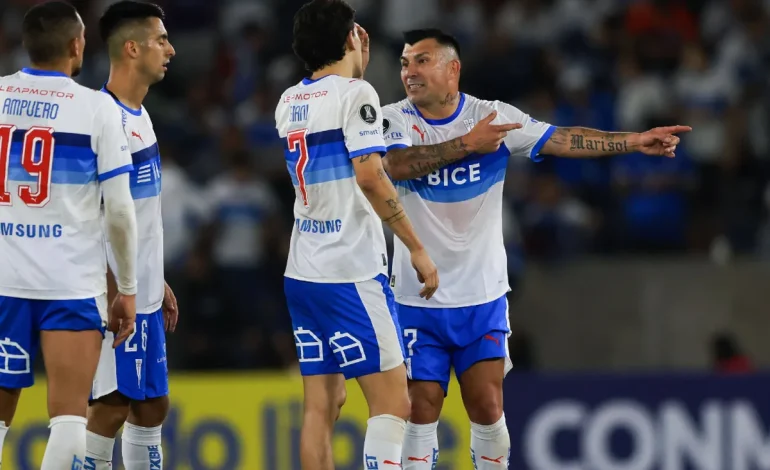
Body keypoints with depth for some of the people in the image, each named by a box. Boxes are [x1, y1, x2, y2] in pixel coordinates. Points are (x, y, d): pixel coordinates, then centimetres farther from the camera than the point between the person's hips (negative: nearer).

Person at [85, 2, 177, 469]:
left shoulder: (139, 114, 13)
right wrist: (112, 296, -22)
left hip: (145, 294, 10)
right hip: (116, 295, -10)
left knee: (152, 407, 12)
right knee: (112, 407, -8)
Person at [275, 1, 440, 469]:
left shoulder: (290, 102, 13)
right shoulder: (355, 93, -10)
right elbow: (370, 176, -19)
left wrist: (358, 63, 31)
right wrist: (417, 249, -14)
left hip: (303, 272, 8)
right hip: (351, 272, -8)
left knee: (323, 404, 9)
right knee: (393, 403, -6)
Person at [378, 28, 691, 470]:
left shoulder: (495, 117, -2)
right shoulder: (395, 119, -5)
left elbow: (563, 139, -7)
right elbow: (396, 165, -25)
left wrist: (635, 141, -16)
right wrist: (467, 144, -27)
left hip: (483, 296, 1)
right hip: (418, 300, -1)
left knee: (487, 408, -4)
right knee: (421, 409, -2)